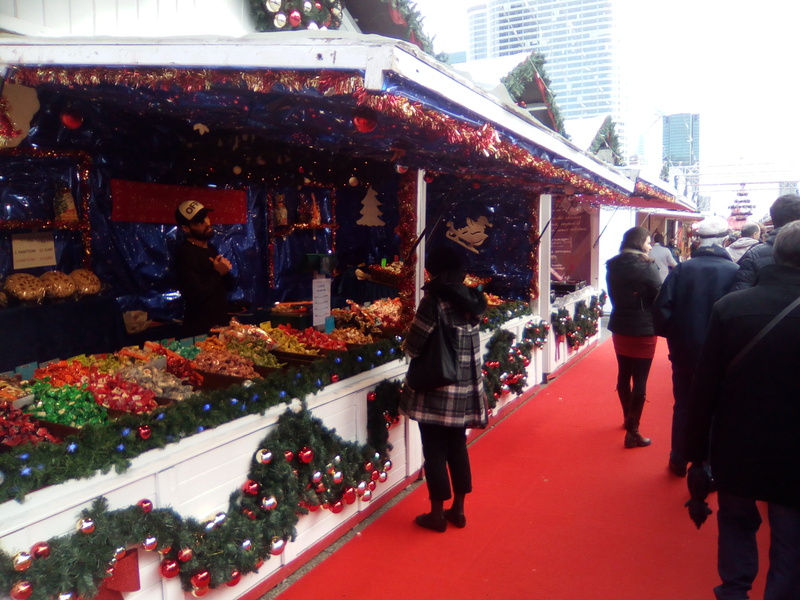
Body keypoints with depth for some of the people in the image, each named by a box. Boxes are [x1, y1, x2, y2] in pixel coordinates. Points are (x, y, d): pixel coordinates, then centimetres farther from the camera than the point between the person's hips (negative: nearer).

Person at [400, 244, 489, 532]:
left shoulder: (434, 300, -16)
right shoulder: (470, 299, 4)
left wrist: (407, 343, 7)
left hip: (436, 391, -6)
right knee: (458, 448, 17)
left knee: (435, 452, 6)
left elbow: (413, 346, -13)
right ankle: (458, 509, 28)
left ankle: (437, 514, 18)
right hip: (465, 389, 6)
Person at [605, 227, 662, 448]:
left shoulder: (612, 266, 2)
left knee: (623, 375, 18)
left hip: (619, 328, 6)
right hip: (643, 331, -6)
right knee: (640, 381, -1)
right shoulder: (646, 267, -16)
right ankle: (632, 432, 0)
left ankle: (628, 418, 36)